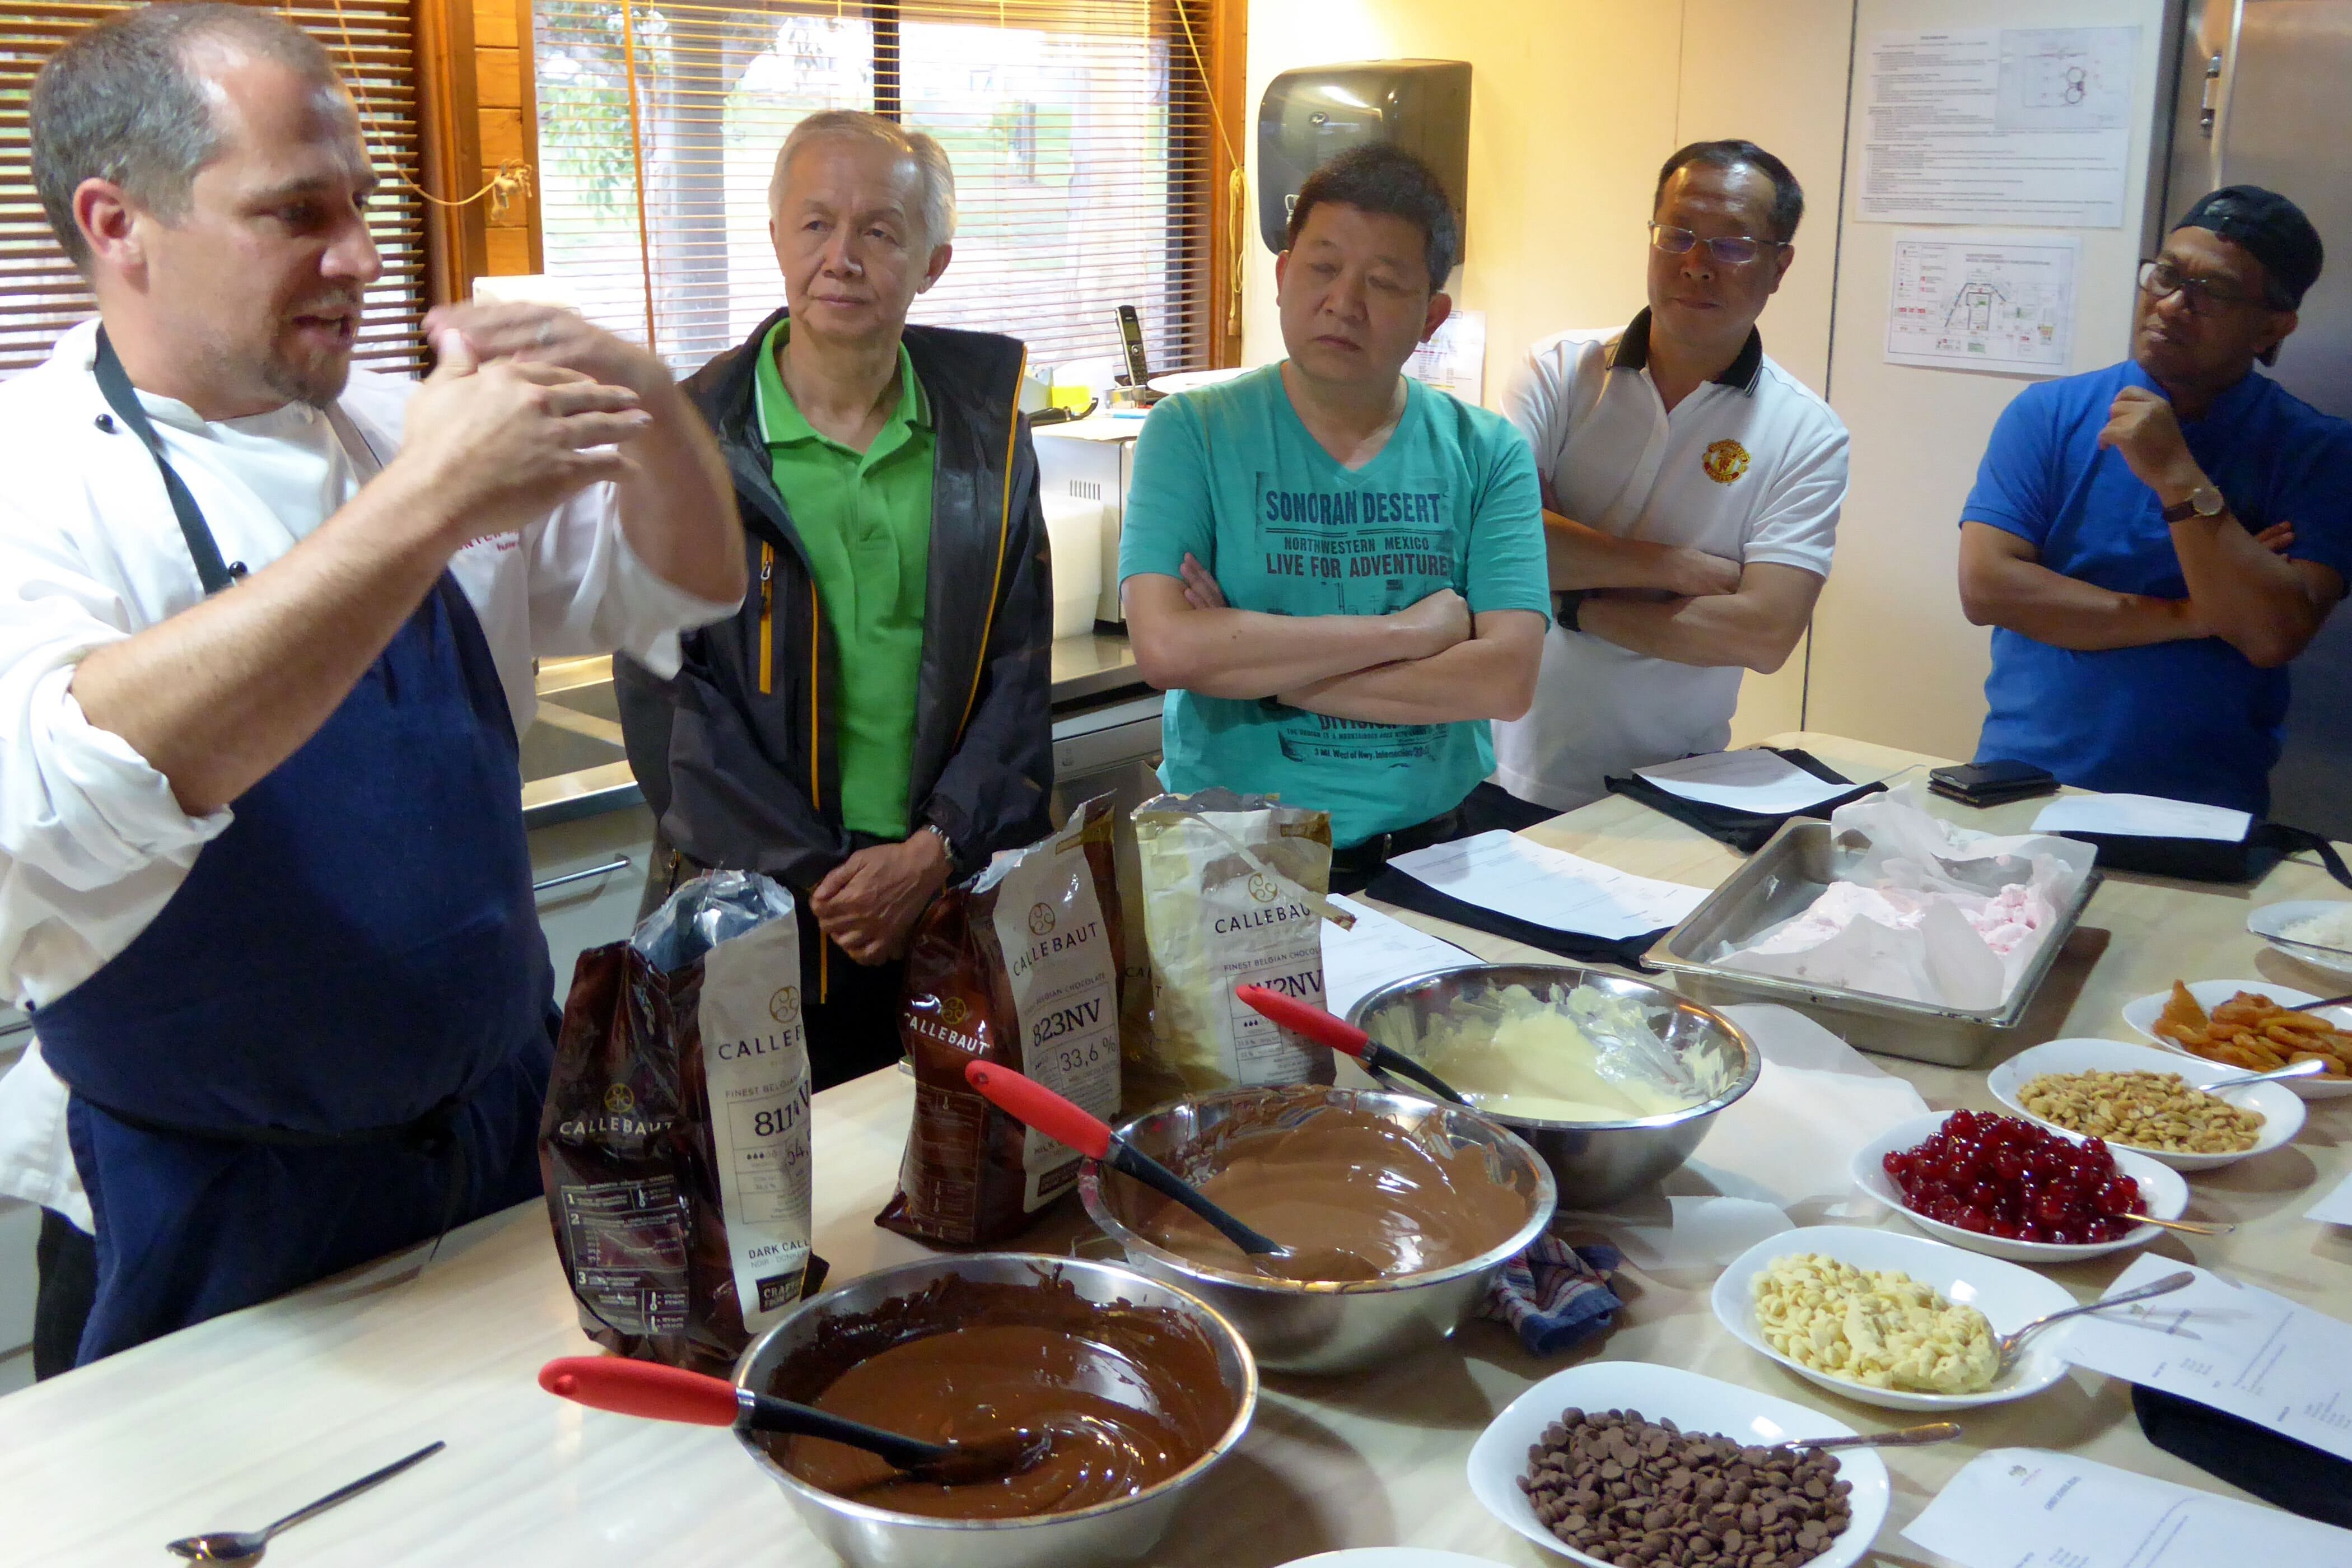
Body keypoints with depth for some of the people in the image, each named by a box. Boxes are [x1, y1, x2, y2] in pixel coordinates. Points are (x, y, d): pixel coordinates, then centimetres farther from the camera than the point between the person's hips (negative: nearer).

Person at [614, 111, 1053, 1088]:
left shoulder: (981, 429, 5)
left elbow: (1020, 668, 5)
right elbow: (664, 696, -6)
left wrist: (938, 850, -9)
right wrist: (811, 881, -12)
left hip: (960, 887, 3)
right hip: (757, 899, -2)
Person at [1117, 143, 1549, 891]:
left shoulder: (1487, 455, 5)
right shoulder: (1193, 433, 0)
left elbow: (1507, 678, -8)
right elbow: (1165, 646, -15)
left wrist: (1245, 659, -12)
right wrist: (1409, 632, -11)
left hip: (1430, 850, 3)